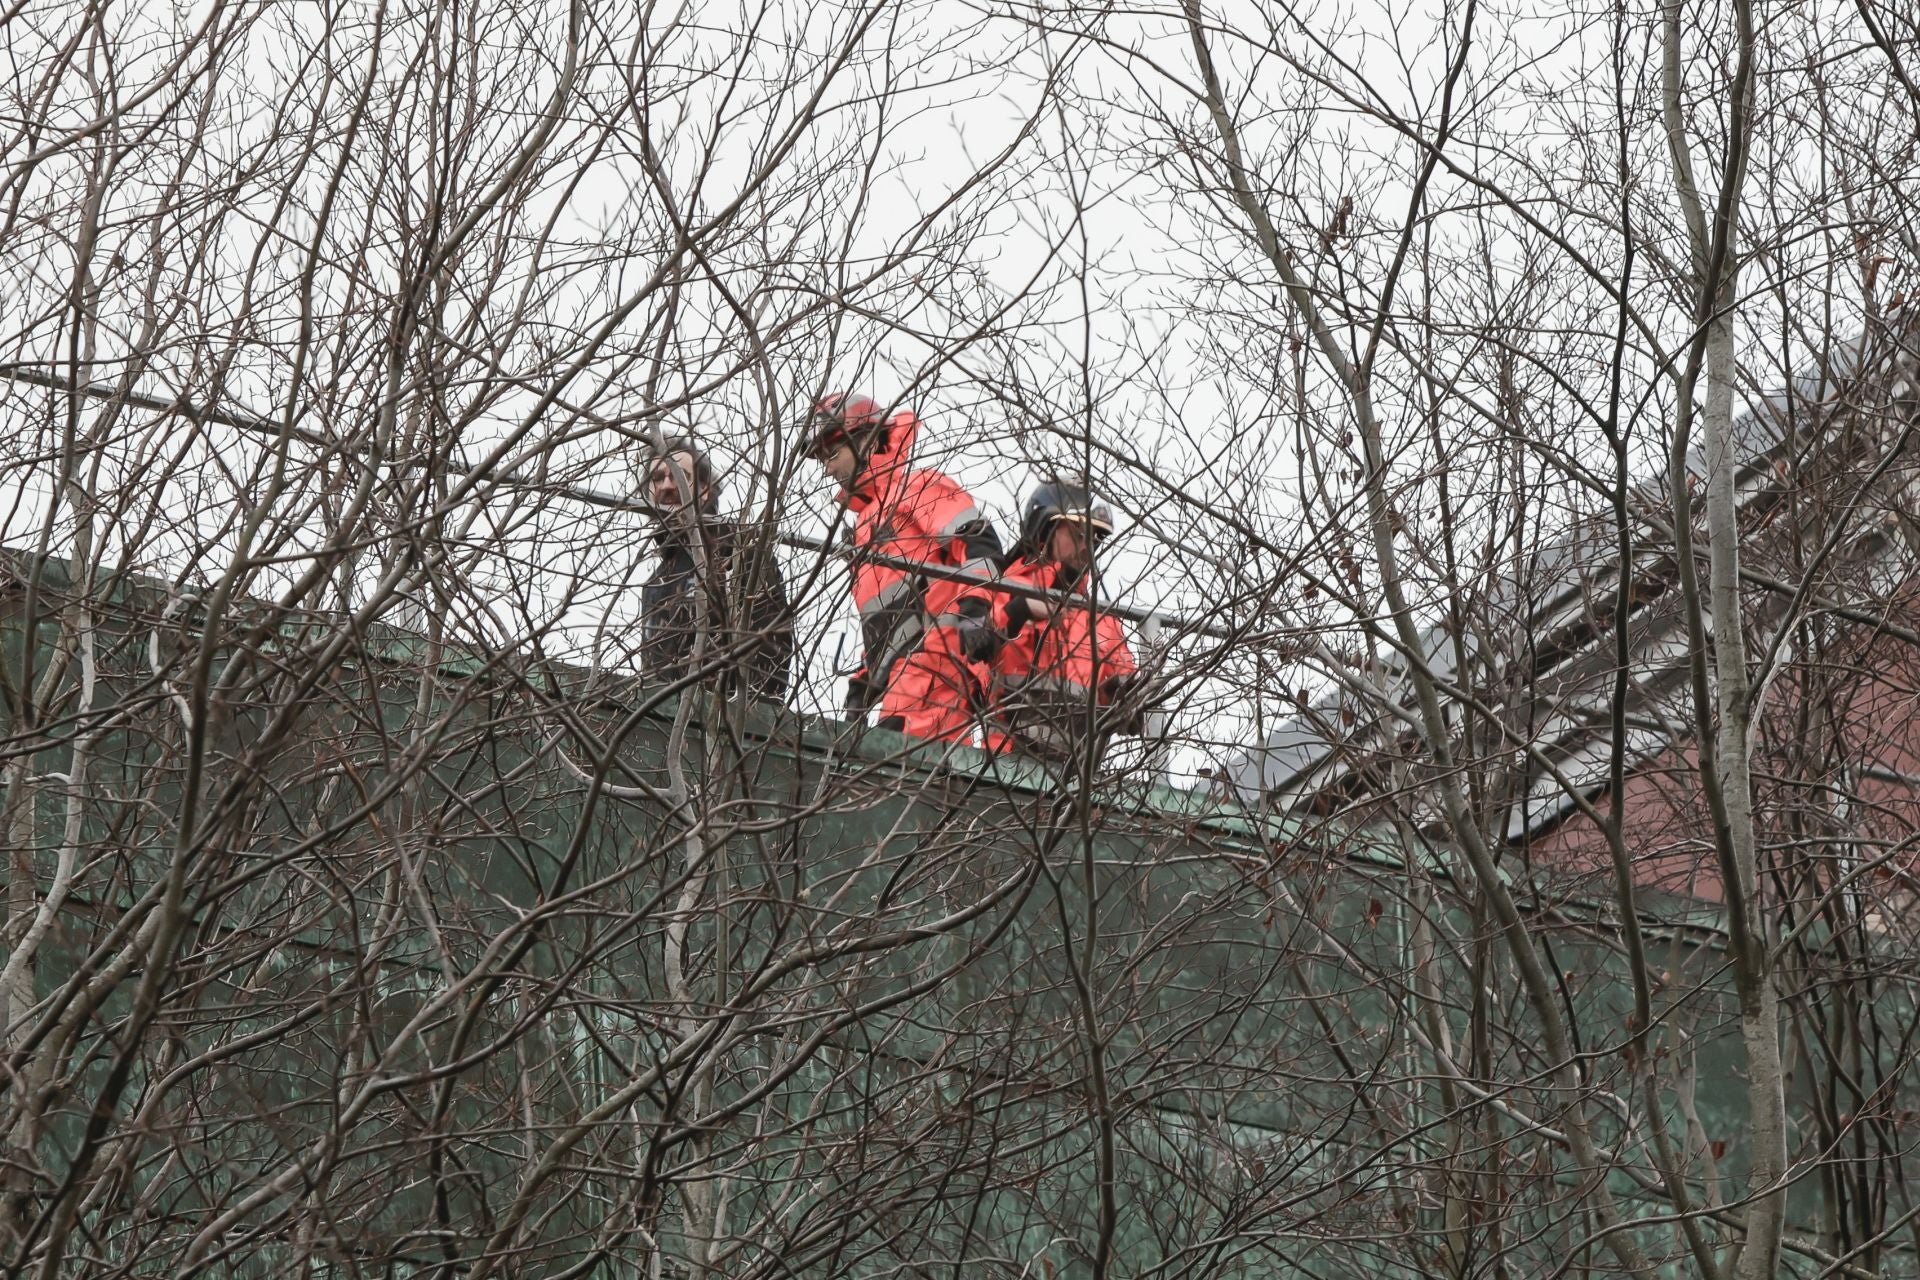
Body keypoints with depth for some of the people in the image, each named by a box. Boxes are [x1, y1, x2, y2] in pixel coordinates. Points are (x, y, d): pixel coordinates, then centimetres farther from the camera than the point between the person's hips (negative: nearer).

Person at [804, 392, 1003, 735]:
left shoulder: (918, 486, 6)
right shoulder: (867, 522, 34)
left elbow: (977, 540, -11)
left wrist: (976, 608, -25)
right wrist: (864, 679, 27)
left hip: (933, 654, -9)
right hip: (899, 671, 9)